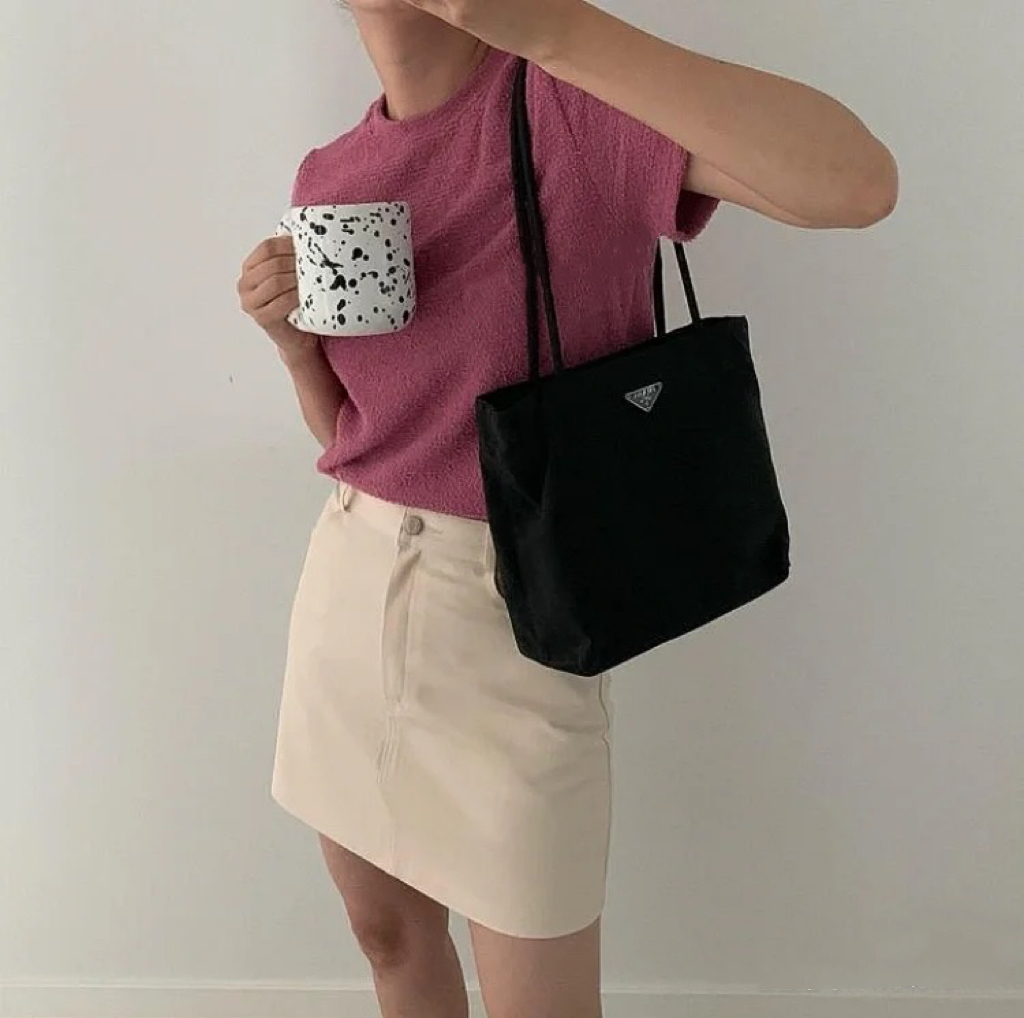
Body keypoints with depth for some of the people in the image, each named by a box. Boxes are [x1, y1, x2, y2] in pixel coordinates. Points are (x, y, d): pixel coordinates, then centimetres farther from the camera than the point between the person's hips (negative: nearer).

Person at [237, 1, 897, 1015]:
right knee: (386, 933, 23)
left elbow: (859, 183, -28)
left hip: (509, 612, -5)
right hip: (343, 591, 6)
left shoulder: (579, 104, -12)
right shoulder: (328, 178, 6)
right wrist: (290, 333, -7)